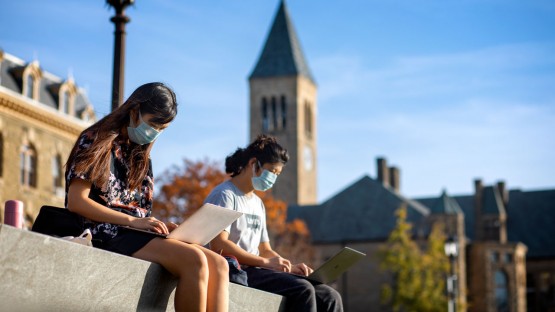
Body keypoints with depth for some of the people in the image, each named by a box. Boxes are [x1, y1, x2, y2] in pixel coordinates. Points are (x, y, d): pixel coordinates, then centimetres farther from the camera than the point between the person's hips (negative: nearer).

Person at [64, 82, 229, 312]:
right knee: (194, 261, -29)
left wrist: (160, 226, -4)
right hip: (109, 234, -7)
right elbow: (75, 202, -10)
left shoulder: (140, 159, 24)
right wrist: (131, 221, -17)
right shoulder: (97, 140, 2)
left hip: (136, 234, 7)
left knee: (218, 265, -16)